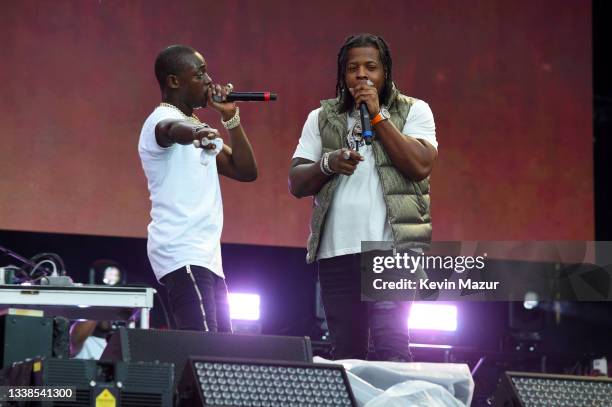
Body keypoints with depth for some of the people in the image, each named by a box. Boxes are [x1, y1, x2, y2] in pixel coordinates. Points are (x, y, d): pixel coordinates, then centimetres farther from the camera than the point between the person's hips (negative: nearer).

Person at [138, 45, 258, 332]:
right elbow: (174, 130, -30)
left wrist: (230, 118, 11)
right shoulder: (162, 120, -4)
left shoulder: (200, 129, 24)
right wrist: (196, 132, -53)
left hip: (206, 255, 10)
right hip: (181, 254, -10)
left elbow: (246, 171, 20)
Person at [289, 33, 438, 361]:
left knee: (390, 341, -15)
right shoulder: (322, 118, 16)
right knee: (345, 348, 4)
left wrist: (377, 115, -7)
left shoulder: (413, 111, 9)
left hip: (392, 246, -3)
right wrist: (328, 164, -10)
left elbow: (420, 165, -8)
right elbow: (296, 183, 10)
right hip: (336, 250, 3)